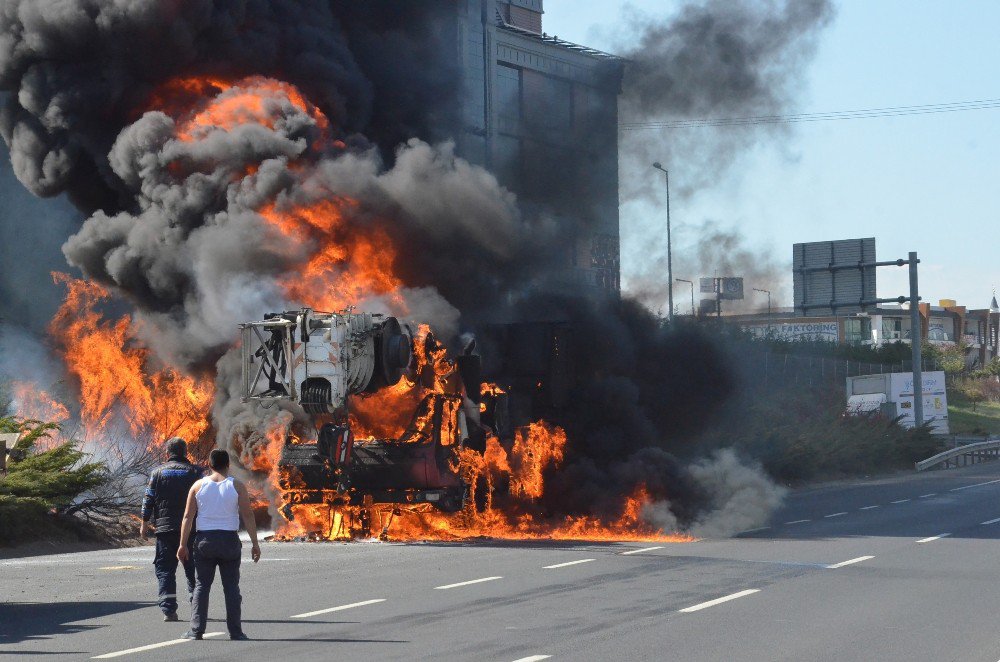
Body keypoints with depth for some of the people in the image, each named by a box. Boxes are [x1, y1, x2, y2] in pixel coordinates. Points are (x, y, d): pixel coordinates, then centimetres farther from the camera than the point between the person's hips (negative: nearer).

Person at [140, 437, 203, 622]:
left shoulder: (158, 472, 3)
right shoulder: (195, 472, 3)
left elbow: (149, 499, 2)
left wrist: (145, 523, 11)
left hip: (165, 528, -1)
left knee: (165, 570, 3)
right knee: (193, 570, 12)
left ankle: (169, 610, -8)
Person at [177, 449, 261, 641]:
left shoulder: (198, 486, 3)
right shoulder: (237, 486, -2)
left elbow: (188, 517, 1)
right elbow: (248, 516, -5)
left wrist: (183, 544, 5)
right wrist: (255, 544, 0)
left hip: (204, 540, 1)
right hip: (229, 540, -1)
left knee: (201, 586, 7)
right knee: (231, 587, 4)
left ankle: (196, 630, 2)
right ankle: (235, 632, 1)